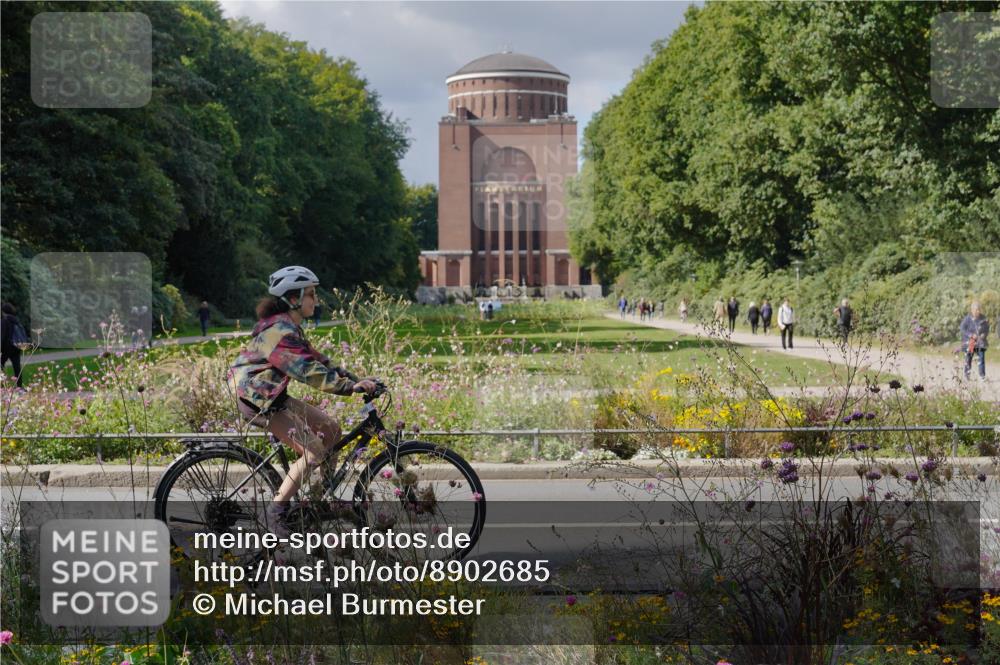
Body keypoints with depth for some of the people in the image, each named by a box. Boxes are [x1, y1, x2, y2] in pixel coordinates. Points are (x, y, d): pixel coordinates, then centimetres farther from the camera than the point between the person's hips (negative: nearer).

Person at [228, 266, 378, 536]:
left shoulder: (288, 326, 11)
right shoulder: (281, 331, -22)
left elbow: (315, 359, 11)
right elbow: (310, 371, -30)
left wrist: (350, 378, 2)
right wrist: (350, 386, -32)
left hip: (273, 395, 10)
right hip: (257, 400, -10)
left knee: (330, 428, 8)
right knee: (314, 450, -14)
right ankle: (277, 510, -7)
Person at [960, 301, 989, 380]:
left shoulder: (983, 319, 2)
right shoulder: (967, 319, -8)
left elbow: (987, 329, 13)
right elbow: (962, 329, -8)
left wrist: (984, 334, -8)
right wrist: (971, 335, -17)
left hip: (981, 342, 2)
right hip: (969, 342, -2)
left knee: (982, 358, -6)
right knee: (968, 359, 4)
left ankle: (982, 375, -4)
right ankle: (967, 375, 16)